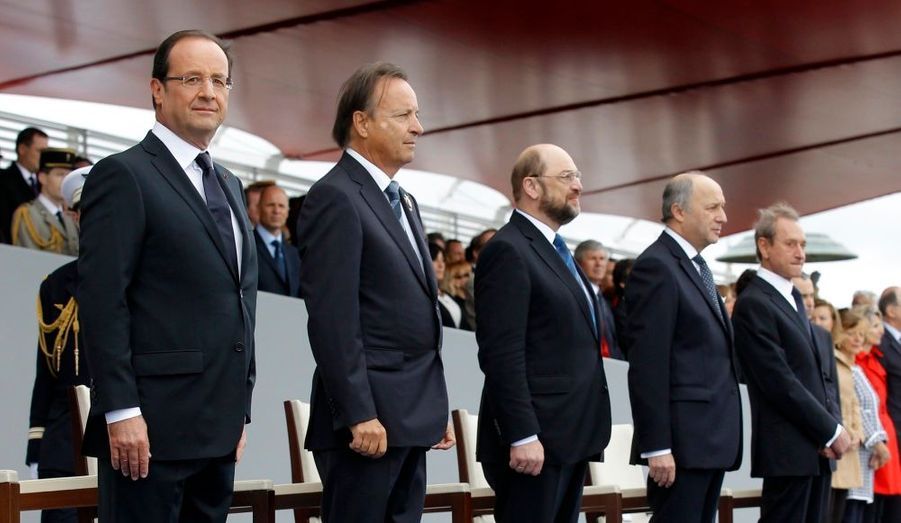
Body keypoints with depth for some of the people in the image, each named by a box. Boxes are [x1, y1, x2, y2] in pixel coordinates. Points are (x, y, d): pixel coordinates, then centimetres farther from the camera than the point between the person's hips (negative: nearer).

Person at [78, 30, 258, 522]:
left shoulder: (228, 186, 19)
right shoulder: (123, 175, -6)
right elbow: (102, 301, -13)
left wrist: (240, 410, 17)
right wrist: (121, 411, -18)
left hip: (217, 429, 8)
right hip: (149, 426, -8)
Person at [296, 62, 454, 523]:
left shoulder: (403, 202, 19)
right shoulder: (336, 198, -10)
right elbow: (332, 319, -17)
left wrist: (436, 407, 17)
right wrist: (359, 416, -20)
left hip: (410, 417, 9)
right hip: (369, 418, -9)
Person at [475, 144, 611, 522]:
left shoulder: (555, 251, 19)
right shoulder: (508, 251, -11)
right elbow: (502, 355, -18)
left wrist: (587, 435, 18)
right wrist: (522, 436, -23)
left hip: (570, 438, 9)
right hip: (534, 440, -9)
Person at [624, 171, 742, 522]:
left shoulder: (698, 267, 18)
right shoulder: (656, 267, -11)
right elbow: (647, 365, -17)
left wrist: (725, 438, 16)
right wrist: (657, 447, -21)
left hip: (712, 439, 9)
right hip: (682, 440, -9)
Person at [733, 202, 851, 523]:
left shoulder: (793, 297, 17)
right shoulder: (753, 305, -12)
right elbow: (781, 383, -17)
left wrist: (830, 431, 3)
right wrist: (832, 431, -12)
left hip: (816, 448, 9)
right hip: (788, 449, -9)